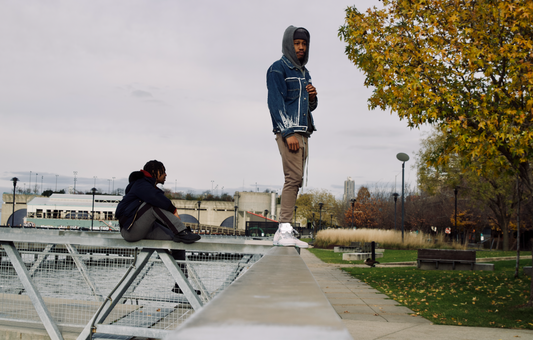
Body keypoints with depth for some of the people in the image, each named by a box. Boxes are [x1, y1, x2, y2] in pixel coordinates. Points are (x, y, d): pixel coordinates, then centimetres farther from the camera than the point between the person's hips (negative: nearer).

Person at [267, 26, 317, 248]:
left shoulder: (304, 73, 23)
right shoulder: (278, 69, -2)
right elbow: (276, 103, -11)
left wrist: (312, 97, 4)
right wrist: (289, 133, -19)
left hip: (302, 133, 8)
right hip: (287, 132, -8)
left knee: (295, 180, 4)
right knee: (294, 177, -18)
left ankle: (282, 232, 6)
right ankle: (285, 229, -20)